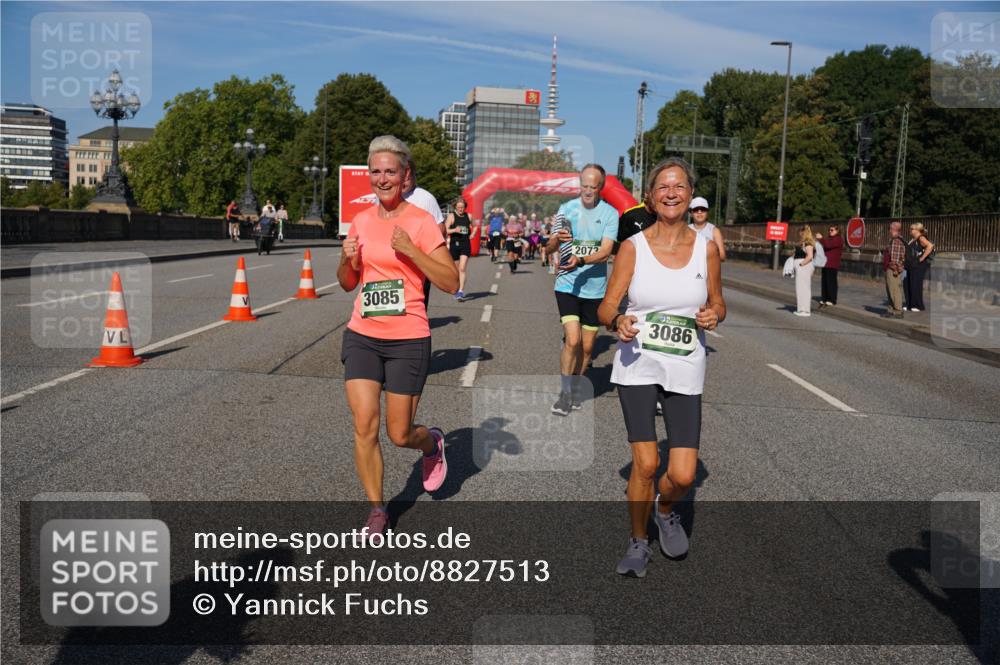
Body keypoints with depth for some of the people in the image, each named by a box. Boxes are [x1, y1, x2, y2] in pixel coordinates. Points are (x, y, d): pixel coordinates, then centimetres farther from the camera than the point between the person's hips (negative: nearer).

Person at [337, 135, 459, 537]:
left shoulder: (421, 221, -7)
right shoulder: (361, 222, 8)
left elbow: (451, 283, -11)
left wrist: (410, 249, -21)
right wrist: (347, 259, -4)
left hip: (408, 341, -4)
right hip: (362, 336, 4)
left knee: (399, 435, 3)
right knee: (364, 426, -5)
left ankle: (432, 443, 39)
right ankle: (377, 510, 13)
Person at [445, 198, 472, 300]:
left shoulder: (468, 216, 8)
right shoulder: (452, 216, -1)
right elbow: (446, 230, -9)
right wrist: (455, 230, -25)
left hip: (466, 244, 1)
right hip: (455, 244, -1)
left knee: (462, 269, -12)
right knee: (456, 269, 10)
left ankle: (461, 291, -18)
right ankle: (459, 289, 26)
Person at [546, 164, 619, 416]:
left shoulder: (610, 213, -1)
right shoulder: (566, 209, 1)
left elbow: (605, 251, -12)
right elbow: (549, 248, -2)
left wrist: (580, 260, -30)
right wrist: (557, 239, -25)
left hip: (595, 288, 1)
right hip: (567, 285, -1)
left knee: (587, 346, 9)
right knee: (572, 340, -14)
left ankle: (576, 389, 29)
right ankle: (564, 392, 2)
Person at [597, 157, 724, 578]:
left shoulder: (706, 249, 1)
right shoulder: (633, 247, -2)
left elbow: (717, 303, 14)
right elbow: (606, 306, 0)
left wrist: (714, 315, -10)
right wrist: (618, 321, -23)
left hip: (685, 370, 1)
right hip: (637, 366, -1)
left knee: (683, 475, -4)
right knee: (645, 463, -8)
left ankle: (665, 511, 33)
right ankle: (638, 542, 18)